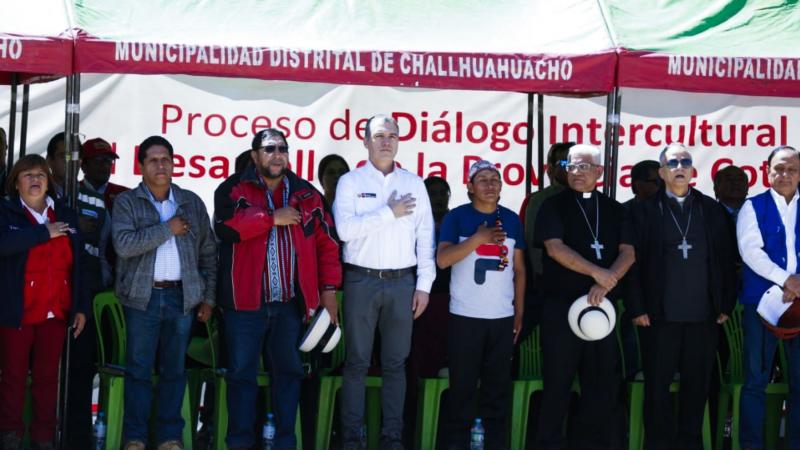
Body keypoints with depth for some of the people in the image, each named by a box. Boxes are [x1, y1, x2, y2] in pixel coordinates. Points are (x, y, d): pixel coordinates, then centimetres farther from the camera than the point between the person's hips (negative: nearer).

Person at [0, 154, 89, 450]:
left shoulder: (66, 216, 11)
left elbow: (78, 264, 11)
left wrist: (82, 307, 6)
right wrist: (43, 233, -17)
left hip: (55, 312, 3)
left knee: (48, 376, 7)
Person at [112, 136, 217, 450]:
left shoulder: (191, 203, 10)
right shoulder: (127, 202, 3)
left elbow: (208, 252, 12)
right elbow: (123, 244, -14)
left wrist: (208, 297, 7)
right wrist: (168, 229, -12)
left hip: (181, 297, 2)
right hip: (142, 296, -2)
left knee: (174, 369, 6)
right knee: (139, 368, 0)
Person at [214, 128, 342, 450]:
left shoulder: (307, 194, 9)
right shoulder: (233, 189, 0)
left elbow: (326, 243, 8)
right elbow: (225, 227, -18)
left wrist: (329, 289, 0)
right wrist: (273, 218, -14)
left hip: (291, 302, 3)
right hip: (246, 301, -2)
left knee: (288, 371, 8)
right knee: (242, 373, 4)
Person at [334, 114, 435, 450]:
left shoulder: (414, 183, 9)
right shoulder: (350, 182, 1)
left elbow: (425, 236, 6)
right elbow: (345, 229, -13)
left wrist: (424, 284, 1)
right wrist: (389, 212, -12)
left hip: (402, 282, 2)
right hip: (362, 280, -2)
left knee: (395, 363, 7)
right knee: (357, 362, 3)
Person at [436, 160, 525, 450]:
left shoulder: (512, 220, 9)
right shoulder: (456, 217, -2)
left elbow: (519, 269, 12)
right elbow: (442, 260, -13)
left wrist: (519, 312, 7)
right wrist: (479, 238, -20)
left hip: (503, 317, 3)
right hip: (465, 315, -3)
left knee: (499, 383, 6)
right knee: (463, 383, 2)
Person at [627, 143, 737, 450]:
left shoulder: (712, 210, 9)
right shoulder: (645, 210, 1)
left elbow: (726, 260, 8)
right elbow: (634, 262, -2)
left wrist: (726, 305, 3)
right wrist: (637, 308, -7)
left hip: (704, 316, 2)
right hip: (659, 316, -2)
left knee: (697, 385, 9)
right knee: (657, 386, 5)